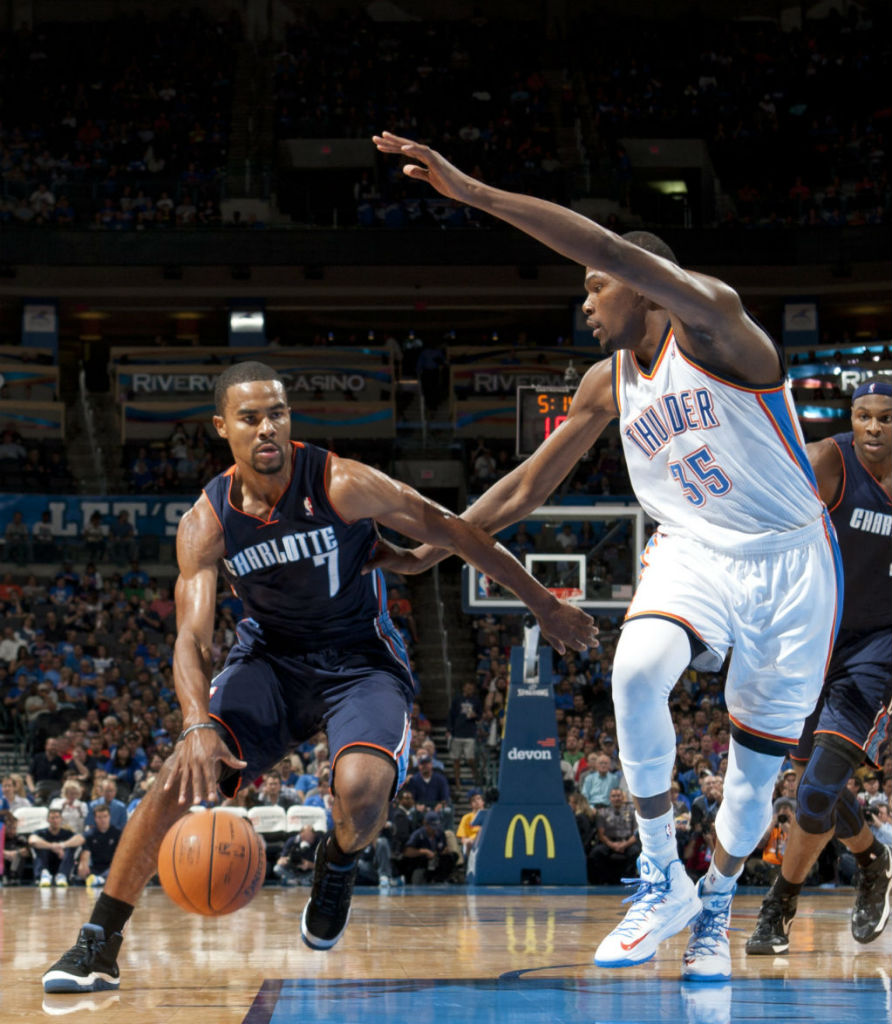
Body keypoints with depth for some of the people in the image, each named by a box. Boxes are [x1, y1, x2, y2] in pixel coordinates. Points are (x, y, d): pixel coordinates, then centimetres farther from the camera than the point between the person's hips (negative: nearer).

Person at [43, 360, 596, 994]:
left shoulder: (341, 486, -21)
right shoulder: (205, 525, -12)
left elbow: (454, 534, -12)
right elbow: (193, 638, -19)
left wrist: (544, 605, -7)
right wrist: (199, 726, -39)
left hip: (363, 662, -2)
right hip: (270, 659, 2)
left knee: (361, 788, -31)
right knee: (184, 772, -20)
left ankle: (339, 867, 8)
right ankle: (100, 943, -14)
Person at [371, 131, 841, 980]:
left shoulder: (713, 327, -17)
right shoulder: (609, 383, 4)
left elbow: (614, 250, -34)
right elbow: (530, 484, 14)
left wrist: (474, 193, -40)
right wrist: (431, 550, 10)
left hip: (788, 562, -4)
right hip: (693, 551, 4)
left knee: (758, 761, 4)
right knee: (637, 670, -28)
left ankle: (713, 914, 30)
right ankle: (662, 880, -16)